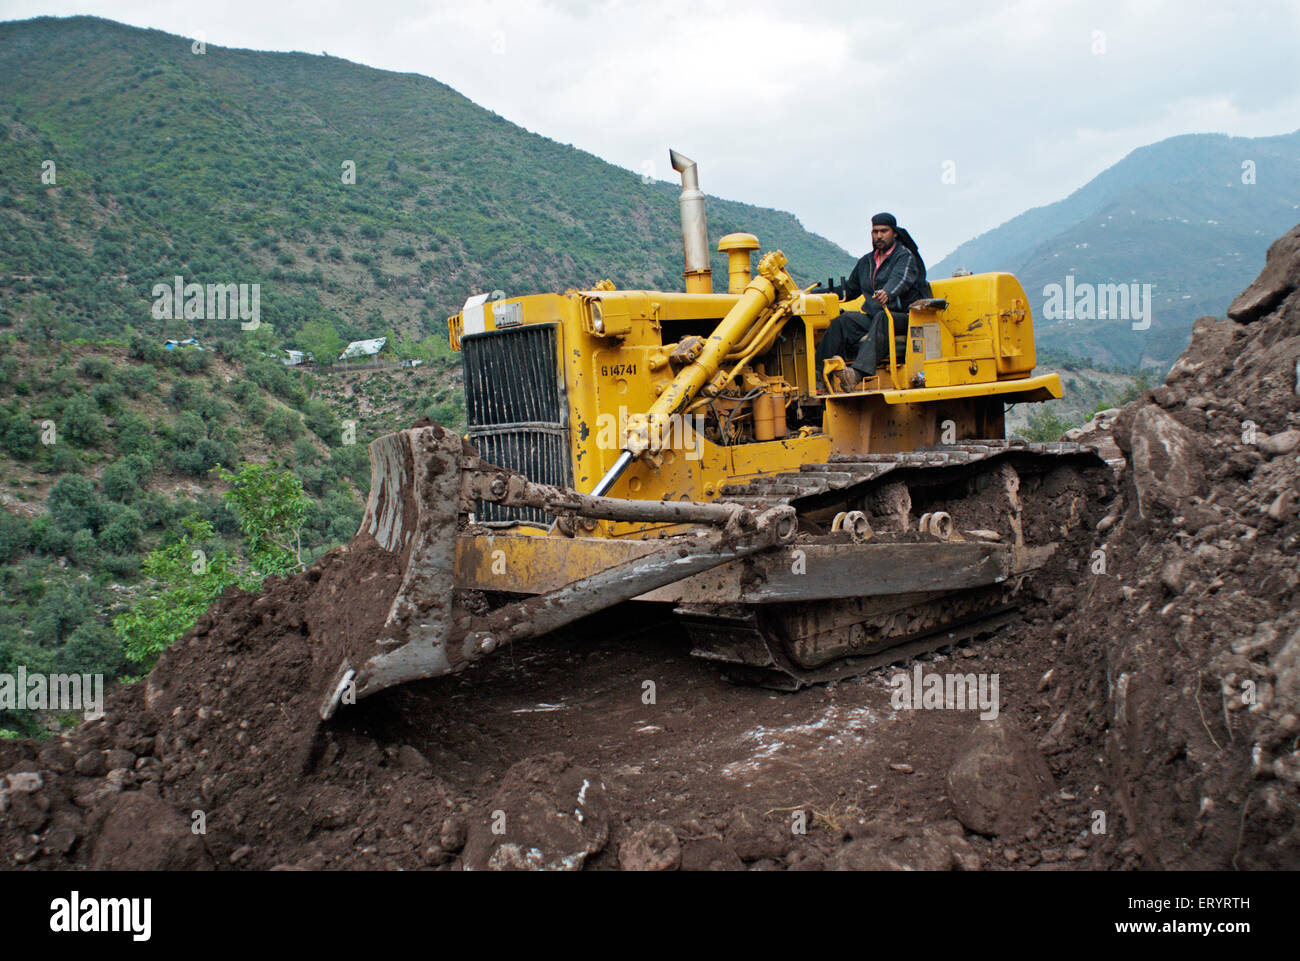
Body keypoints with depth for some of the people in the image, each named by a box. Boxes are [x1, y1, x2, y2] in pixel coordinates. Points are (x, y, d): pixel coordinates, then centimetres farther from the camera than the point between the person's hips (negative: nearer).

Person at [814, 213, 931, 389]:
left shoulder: (905, 256, -1)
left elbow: (900, 279, -23)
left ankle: (860, 372, -58)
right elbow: (849, 290, 30)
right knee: (844, 320, -20)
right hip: (873, 317, 6)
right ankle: (818, 375, -32)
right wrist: (816, 293, 20)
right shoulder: (866, 262, 20)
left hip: (903, 317, -6)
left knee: (882, 318, -37)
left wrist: (888, 293, -47)